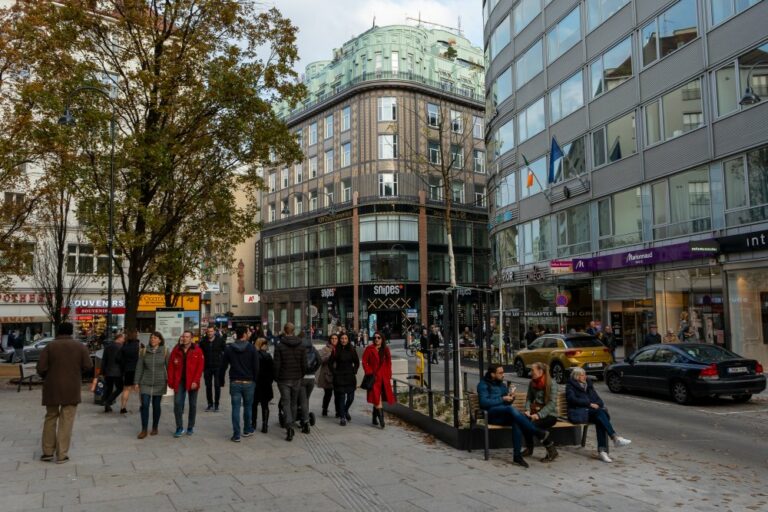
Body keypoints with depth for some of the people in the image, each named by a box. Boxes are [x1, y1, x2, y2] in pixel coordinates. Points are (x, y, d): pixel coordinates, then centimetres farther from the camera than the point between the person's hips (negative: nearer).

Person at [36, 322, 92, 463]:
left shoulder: (50, 346, -3)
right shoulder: (80, 346, -2)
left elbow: (41, 368, -8)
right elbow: (88, 366, -5)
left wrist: (47, 377, 13)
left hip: (52, 388, 1)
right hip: (72, 389, -1)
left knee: (50, 418, 16)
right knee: (66, 421, 4)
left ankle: (48, 452, 18)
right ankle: (62, 455, 4)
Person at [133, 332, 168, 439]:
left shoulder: (165, 352, -2)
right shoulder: (144, 352, 1)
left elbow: (168, 367, 0)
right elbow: (139, 368, 3)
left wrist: (169, 382, -1)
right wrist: (137, 382, 0)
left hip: (159, 383, -1)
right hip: (145, 383, 1)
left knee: (156, 406, 8)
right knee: (144, 405, -6)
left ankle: (155, 428, 23)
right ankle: (144, 430, 2)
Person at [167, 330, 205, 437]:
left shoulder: (197, 351, -4)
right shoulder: (176, 350, 3)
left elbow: (200, 366, -8)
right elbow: (171, 366, 3)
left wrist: (195, 381, -16)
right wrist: (171, 381, -3)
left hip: (192, 382, -1)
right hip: (179, 381, 1)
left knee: (193, 405, 8)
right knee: (177, 403, -4)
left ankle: (190, 427, 21)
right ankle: (179, 428, 7)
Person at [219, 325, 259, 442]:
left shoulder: (229, 349, 0)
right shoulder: (251, 348, -6)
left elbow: (223, 366, 2)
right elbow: (256, 366, -5)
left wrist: (221, 380, 13)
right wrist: (255, 380, 7)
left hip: (235, 383, 1)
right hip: (248, 382, -1)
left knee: (235, 408, 3)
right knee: (248, 406, 15)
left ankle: (236, 435, 2)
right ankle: (247, 430, 27)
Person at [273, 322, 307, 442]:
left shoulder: (279, 346, -9)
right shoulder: (301, 346, 0)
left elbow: (277, 365, -10)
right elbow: (304, 364, -1)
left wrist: (276, 378, 2)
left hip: (284, 379, -3)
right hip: (297, 379, 3)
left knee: (286, 403, 0)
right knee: (294, 403, 16)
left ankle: (289, 426, -16)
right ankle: (291, 427, 25)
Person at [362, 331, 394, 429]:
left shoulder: (386, 349, 9)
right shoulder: (369, 349, -2)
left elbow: (389, 363, 12)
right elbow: (364, 362, -1)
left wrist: (389, 376, 7)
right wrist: (369, 373, -9)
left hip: (384, 377, 4)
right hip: (374, 377, -4)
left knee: (377, 399, 11)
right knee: (377, 398, -11)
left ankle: (374, 418, 24)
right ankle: (381, 419, -13)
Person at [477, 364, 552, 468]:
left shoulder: (502, 385, 24)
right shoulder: (483, 384, 4)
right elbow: (484, 402, -11)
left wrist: (510, 398, -1)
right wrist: (502, 399, -14)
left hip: (503, 415, 5)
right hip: (491, 414, -5)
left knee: (516, 421, -31)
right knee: (511, 409, -35)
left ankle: (517, 456, -34)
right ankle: (539, 433, -33)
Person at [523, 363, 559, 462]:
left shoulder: (552, 382, -9)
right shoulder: (532, 383, 8)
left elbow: (552, 403, -15)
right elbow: (529, 398, 15)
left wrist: (539, 415, -25)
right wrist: (527, 410, -6)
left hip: (549, 415, -5)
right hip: (535, 412, 5)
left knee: (534, 424, -34)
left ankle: (551, 451, -13)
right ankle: (529, 448, -7)